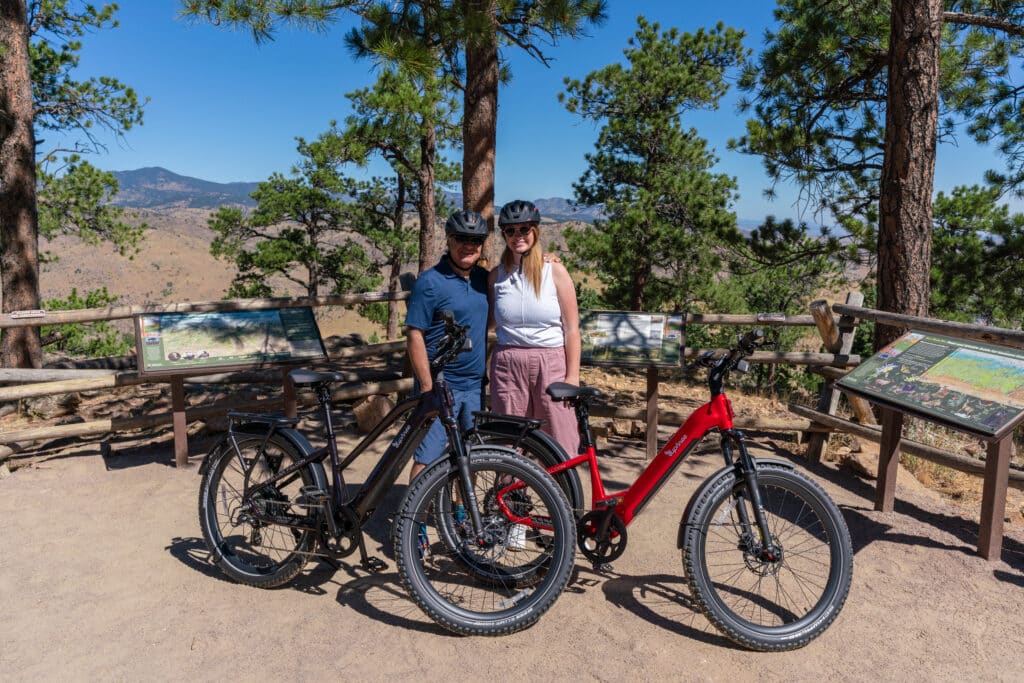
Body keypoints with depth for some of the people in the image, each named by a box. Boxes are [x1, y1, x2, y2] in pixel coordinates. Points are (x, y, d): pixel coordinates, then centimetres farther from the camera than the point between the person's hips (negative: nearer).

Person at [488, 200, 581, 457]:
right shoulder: (496, 275, 8)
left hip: (550, 363, -2)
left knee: (561, 447, -1)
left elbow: (571, 329, -1)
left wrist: (572, 376, -6)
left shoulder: (555, 271, 1)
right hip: (507, 365, 2)